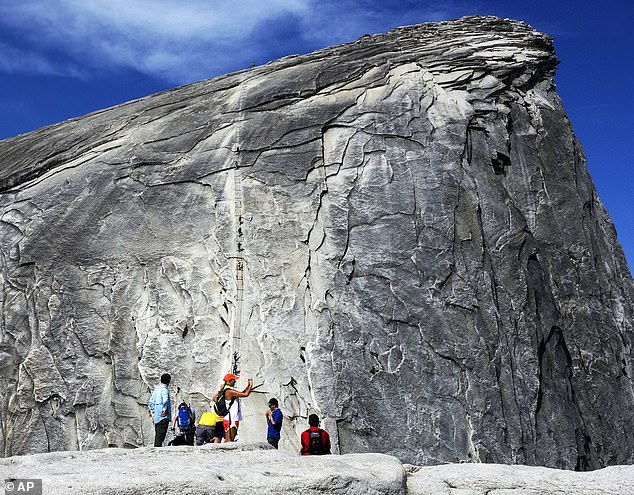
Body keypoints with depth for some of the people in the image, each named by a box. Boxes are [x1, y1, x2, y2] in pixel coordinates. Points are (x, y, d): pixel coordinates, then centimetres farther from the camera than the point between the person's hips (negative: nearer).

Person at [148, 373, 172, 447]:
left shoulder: (156, 389, 15)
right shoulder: (164, 389, -11)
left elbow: (150, 402, 20)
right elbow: (165, 400, -28)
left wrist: (152, 411, 21)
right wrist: (165, 410, -22)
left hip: (156, 417, 8)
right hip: (163, 416, -8)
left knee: (157, 434, 13)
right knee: (161, 434, -9)